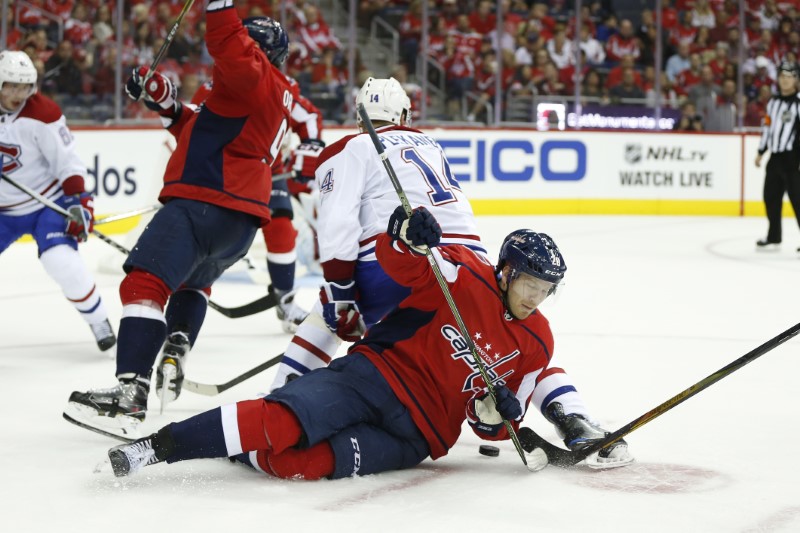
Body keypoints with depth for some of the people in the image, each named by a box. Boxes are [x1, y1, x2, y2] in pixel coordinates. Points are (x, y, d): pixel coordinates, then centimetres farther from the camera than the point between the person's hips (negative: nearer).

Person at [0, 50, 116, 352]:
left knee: (61, 261, -24)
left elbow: (67, 163, -15)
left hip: (47, 204, -5)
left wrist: (79, 201, -22)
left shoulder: (42, 114, -19)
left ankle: (100, 324, -4)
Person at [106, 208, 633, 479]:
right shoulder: (466, 273, -1)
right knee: (288, 417, -29)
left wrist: (497, 413, -9)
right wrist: (408, 234, -32)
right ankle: (156, 446, -28)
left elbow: (494, 423, 16)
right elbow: (397, 259, -9)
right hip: (378, 372, -2)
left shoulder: (537, 345, 11)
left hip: (417, 433, 3)